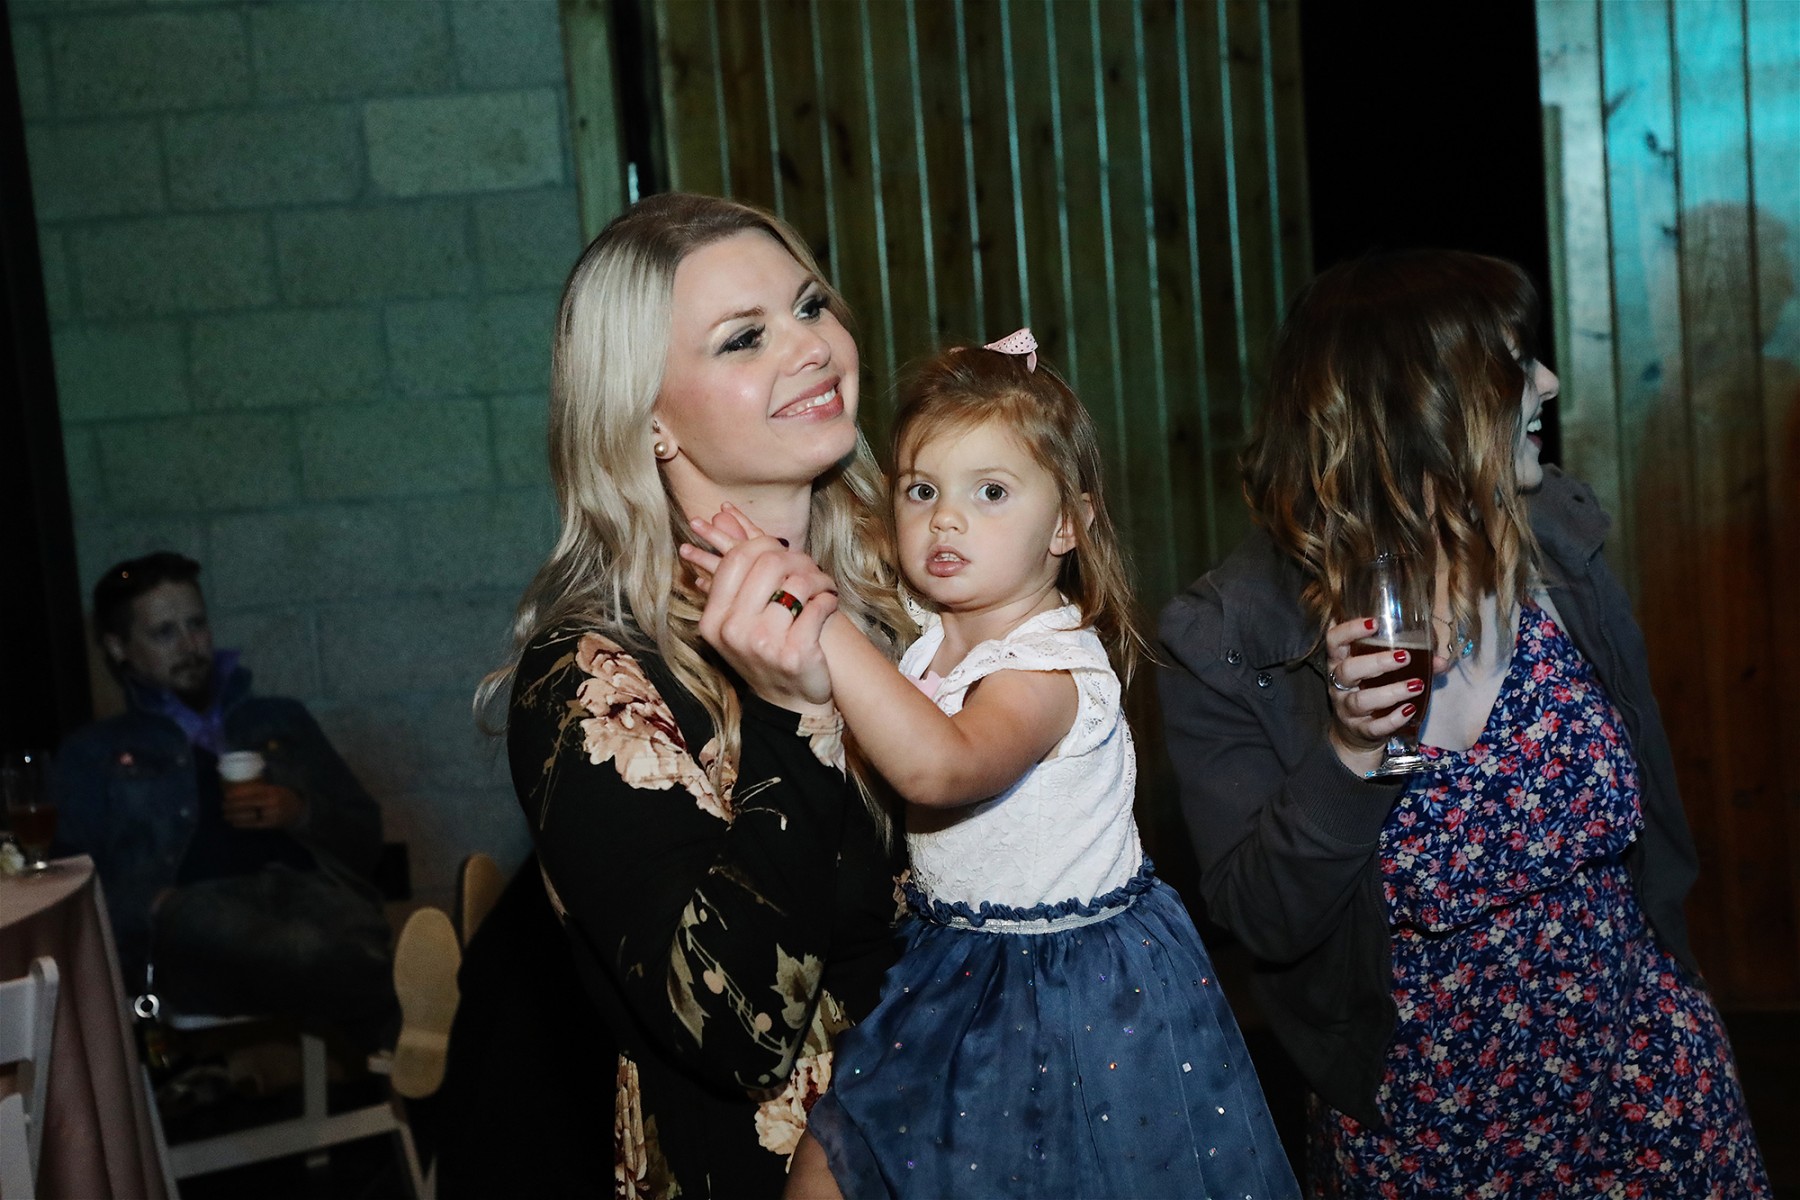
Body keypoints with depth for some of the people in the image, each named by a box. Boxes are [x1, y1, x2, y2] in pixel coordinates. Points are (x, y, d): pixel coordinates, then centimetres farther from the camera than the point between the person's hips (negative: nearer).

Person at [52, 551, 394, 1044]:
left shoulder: (281, 720, 30)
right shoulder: (93, 754, 25)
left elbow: (365, 841, 26)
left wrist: (302, 814, 4)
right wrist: (159, 908, -8)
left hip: (310, 891, 2)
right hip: (192, 934, -2)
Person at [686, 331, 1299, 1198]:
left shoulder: (1050, 667, -25)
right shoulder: (924, 637, 1)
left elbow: (939, 764, -41)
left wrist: (818, 620, -47)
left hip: (1075, 988, -7)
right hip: (946, 972, 7)